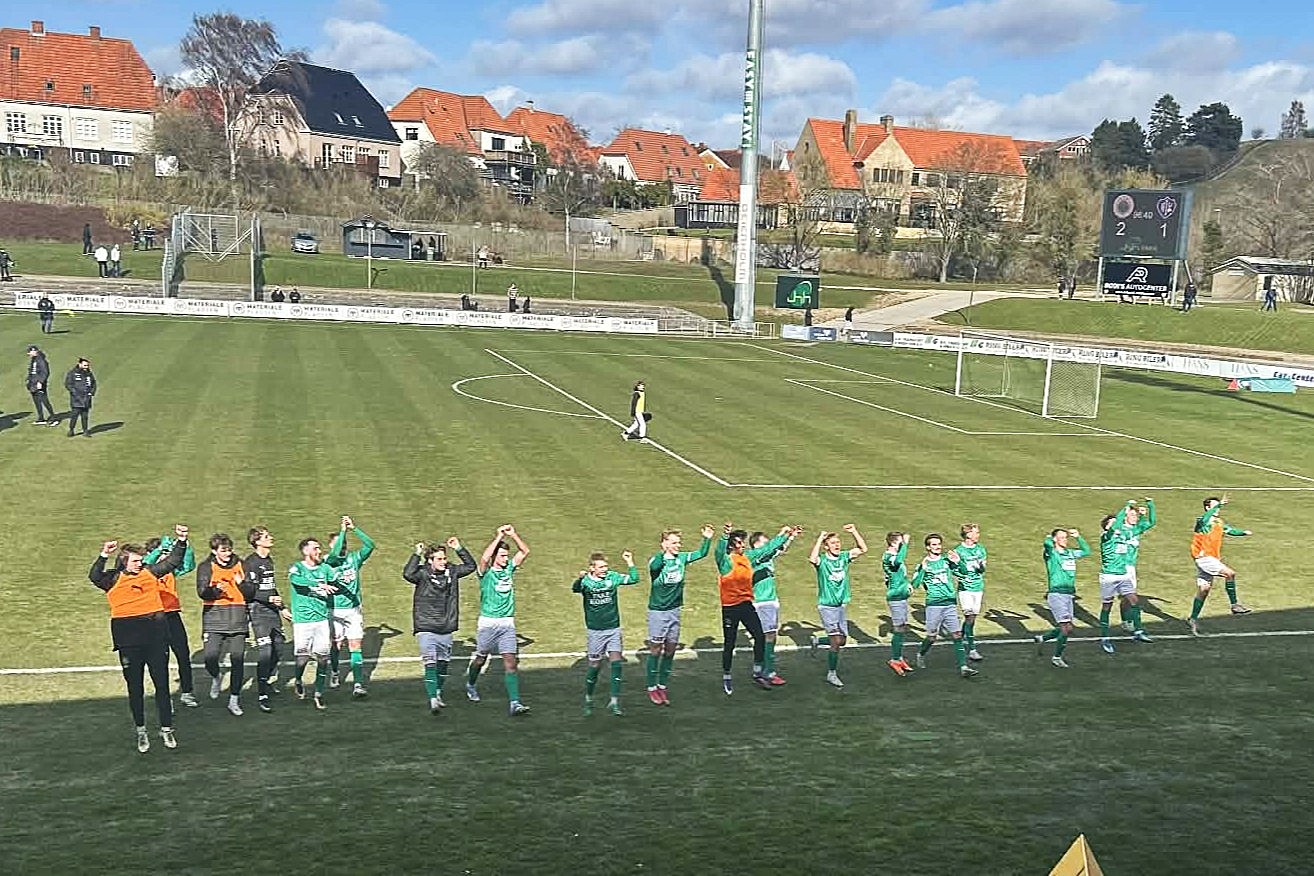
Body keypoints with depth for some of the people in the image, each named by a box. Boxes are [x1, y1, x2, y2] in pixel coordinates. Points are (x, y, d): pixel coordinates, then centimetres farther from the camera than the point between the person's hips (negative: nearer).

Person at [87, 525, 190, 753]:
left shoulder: (150, 572, 9)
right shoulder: (113, 579, 2)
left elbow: (173, 561, 11)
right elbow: (94, 576, -15)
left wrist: (181, 541, -3)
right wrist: (104, 556, -28)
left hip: (155, 636, 2)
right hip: (129, 641, -2)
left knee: (162, 684, 5)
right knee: (135, 688, 8)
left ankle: (166, 729, 14)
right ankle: (141, 732, 20)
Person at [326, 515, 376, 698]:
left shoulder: (354, 558, 5)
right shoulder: (329, 561, -4)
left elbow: (370, 545, -9)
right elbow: (335, 554, -28)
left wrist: (354, 528, -16)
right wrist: (343, 530, -25)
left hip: (354, 609, 2)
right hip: (335, 610, -2)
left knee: (355, 646, -5)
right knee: (335, 646, 10)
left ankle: (358, 685, -12)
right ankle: (334, 673, 38)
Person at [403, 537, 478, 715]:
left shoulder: (451, 572, 5)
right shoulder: (422, 573, -9)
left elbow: (471, 566, 13)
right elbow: (407, 574, -28)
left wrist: (459, 549, 4)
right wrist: (417, 554, -24)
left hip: (446, 629, 5)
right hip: (426, 629, -5)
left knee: (443, 663, 15)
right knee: (430, 665, -13)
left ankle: (438, 693, 34)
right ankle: (432, 700, -16)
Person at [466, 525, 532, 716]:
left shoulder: (509, 569, 8)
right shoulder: (486, 572, -6)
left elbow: (525, 551, 6)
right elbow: (485, 558, -28)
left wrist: (513, 534, -7)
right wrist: (499, 537, -24)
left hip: (508, 623, 3)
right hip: (488, 622, -3)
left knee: (510, 662, -7)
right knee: (481, 658, 13)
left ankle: (514, 703, -13)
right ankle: (470, 685, 42)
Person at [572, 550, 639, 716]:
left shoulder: (612, 577, -2)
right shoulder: (586, 581, -10)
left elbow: (634, 579, -7)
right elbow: (575, 589, -31)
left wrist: (630, 562, -19)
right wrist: (580, 578, -52)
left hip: (613, 629, 2)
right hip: (595, 631, -2)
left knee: (617, 663, -8)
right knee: (595, 666, 5)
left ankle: (614, 701, -1)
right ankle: (588, 699, 25)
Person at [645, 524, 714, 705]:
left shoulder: (682, 558, 4)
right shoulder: (657, 560, -14)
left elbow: (701, 554, 12)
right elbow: (653, 566, -37)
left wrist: (707, 539, -5)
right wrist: (663, 551, -54)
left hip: (675, 610, 6)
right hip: (657, 611, -6)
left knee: (670, 649, 9)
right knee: (655, 649, 1)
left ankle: (662, 686, 20)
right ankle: (652, 688, 11)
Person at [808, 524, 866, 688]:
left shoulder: (844, 557, 3)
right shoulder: (822, 560, -13)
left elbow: (863, 549, 1)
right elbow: (812, 559, -36)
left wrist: (854, 532, -8)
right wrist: (819, 539, -29)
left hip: (842, 605, 6)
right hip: (827, 606, -6)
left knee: (842, 641, 13)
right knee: (836, 641, -8)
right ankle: (831, 675, 4)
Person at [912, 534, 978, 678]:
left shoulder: (947, 560, 7)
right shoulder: (923, 564, 0)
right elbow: (915, 584, -10)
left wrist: (958, 562, -11)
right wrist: (923, 569, -23)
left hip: (950, 603, 2)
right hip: (934, 605, -2)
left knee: (957, 635, -5)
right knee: (932, 637, 5)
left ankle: (963, 667, -6)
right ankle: (921, 655, 34)